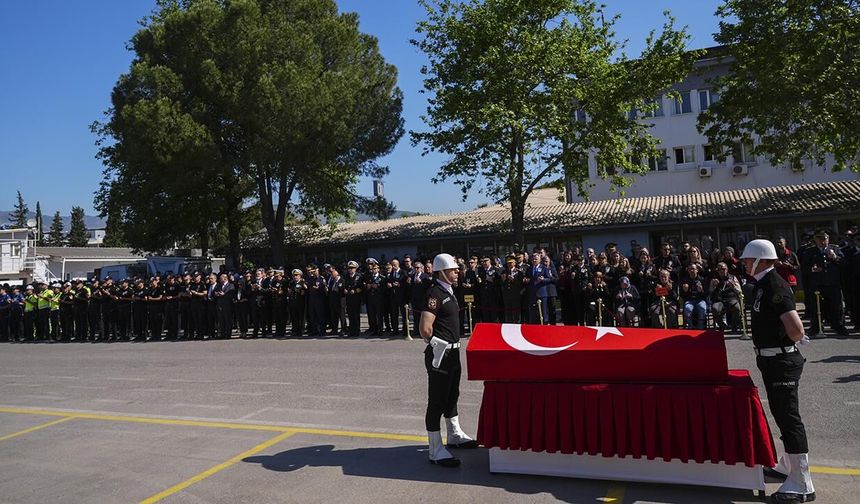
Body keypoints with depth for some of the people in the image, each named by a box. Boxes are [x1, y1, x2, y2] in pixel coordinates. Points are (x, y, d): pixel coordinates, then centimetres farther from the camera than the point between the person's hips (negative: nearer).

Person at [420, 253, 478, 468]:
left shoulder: (449, 291, 12)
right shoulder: (435, 294, -18)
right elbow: (425, 328, -25)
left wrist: (454, 344, 15)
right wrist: (437, 345, -11)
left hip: (453, 352, 10)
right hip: (440, 354, -10)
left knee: (452, 395, 23)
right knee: (437, 401, -2)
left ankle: (455, 435, 40)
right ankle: (436, 451, 6)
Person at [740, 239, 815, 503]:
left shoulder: (775, 286, -21)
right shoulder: (762, 284, 10)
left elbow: (796, 328, -27)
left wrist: (789, 343, -8)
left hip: (782, 360, -10)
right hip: (771, 359, 10)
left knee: (788, 417, -5)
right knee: (781, 412, 21)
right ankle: (789, 465, 37)